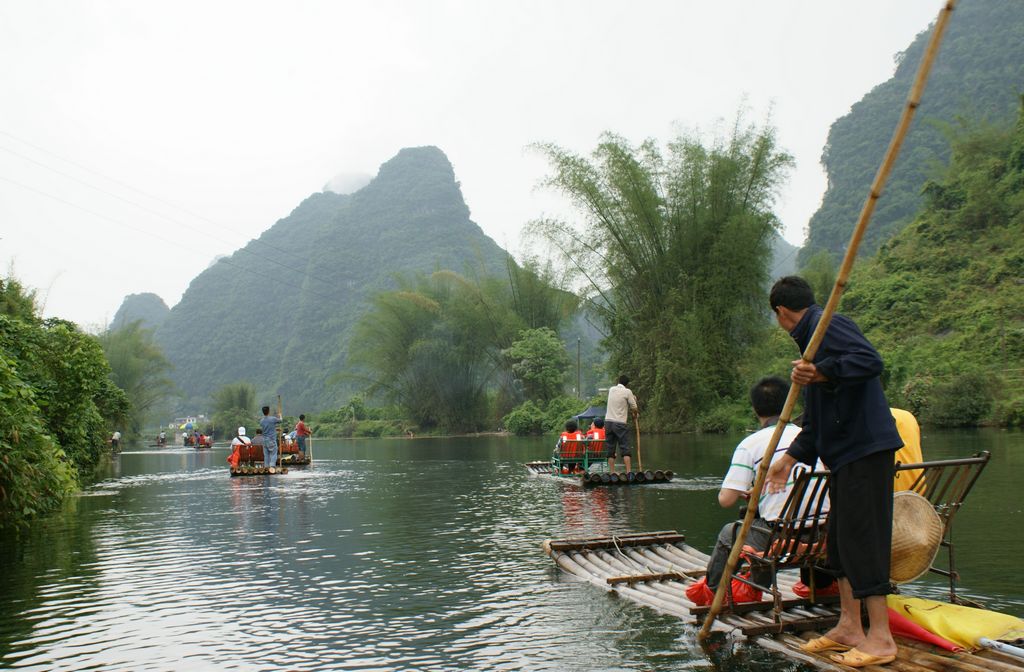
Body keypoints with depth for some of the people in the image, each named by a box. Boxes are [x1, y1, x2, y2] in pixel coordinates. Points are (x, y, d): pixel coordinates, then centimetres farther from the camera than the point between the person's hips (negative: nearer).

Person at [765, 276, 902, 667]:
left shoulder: (827, 324, -8)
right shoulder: (813, 335, 23)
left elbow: (870, 361, -26)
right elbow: (816, 419, 26)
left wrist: (820, 373, -32)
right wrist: (790, 459, 25)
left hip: (865, 447, -11)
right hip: (846, 451, 11)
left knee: (861, 536, -7)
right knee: (840, 537, 13)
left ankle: (880, 637, 0)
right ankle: (849, 627, 22)